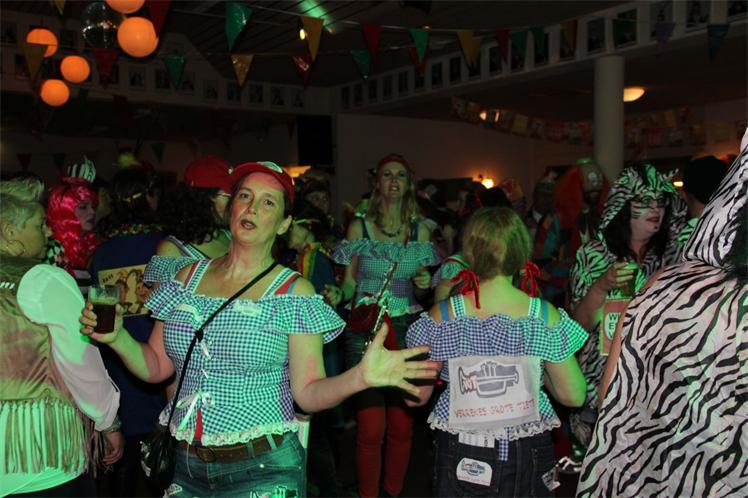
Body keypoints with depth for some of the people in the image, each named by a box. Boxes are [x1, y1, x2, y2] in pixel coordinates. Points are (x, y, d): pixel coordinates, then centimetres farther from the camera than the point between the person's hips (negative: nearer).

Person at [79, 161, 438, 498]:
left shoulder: (294, 292, -7)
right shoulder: (187, 276, 4)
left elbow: (308, 392, -10)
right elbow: (157, 367, 7)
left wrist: (358, 377, -27)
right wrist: (117, 337, -10)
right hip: (188, 467, 4)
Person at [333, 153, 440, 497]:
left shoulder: (420, 229, 10)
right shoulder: (359, 228, 4)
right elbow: (348, 285, 5)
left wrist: (425, 286, -5)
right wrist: (350, 295, -16)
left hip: (408, 333, 2)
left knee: (402, 427, 5)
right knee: (371, 430, -5)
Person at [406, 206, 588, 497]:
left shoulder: (442, 315, -13)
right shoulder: (546, 317, -11)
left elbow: (417, 396, -5)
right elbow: (574, 396, -6)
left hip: (462, 457, -1)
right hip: (527, 456, 1)